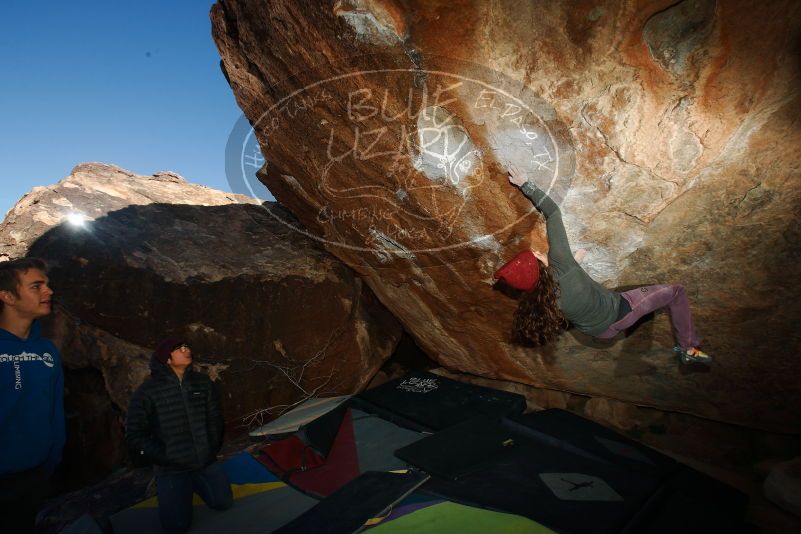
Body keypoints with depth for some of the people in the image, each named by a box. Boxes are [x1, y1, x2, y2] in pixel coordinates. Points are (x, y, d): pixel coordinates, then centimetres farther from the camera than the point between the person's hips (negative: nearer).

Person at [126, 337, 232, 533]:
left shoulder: (203, 382, -2)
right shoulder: (147, 391, -12)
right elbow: (135, 435, -8)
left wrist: (212, 449, 2)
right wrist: (166, 458, -10)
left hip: (206, 461, 3)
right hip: (171, 467, -3)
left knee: (223, 503, 1)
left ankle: (194, 482, 29)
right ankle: (165, 484, 22)